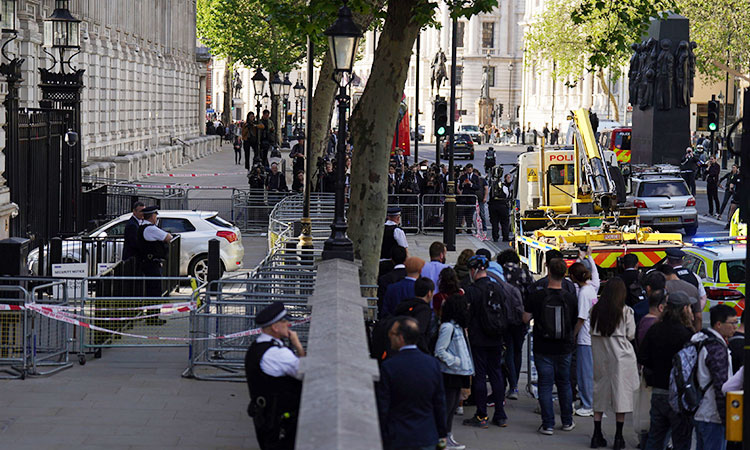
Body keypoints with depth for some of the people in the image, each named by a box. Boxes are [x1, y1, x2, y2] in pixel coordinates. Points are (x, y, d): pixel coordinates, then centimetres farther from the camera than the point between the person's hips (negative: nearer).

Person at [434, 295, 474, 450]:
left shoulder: (457, 326, 12)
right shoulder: (448, 327, -17)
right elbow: (439, 351, -18)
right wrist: (456, 361, -18)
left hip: (458, 373, 9)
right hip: (449, 374, -9)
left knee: (453, 406, 14)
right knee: (446, 407, -5)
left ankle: (448, 437, 22)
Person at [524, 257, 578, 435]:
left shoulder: (535, 296, -12)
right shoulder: (570, 297, -6)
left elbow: (525, 319, -6)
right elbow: (575, 322, 4)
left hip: (543, 348, -2)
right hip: (564, 347, 2)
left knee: (545, 385, 3)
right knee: (564, 384, 16)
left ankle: (548, 425, 2)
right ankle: (567, 422, 23)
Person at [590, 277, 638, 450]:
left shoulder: (595, 310, -1)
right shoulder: (626, 311, -8)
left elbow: (592, 332, 1)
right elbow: (630, 335, -3)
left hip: (599, 356, 3)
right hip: (621, 356, -3)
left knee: (599, 394, 12)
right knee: (621, 393, 4)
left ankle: (597, 435, 12)